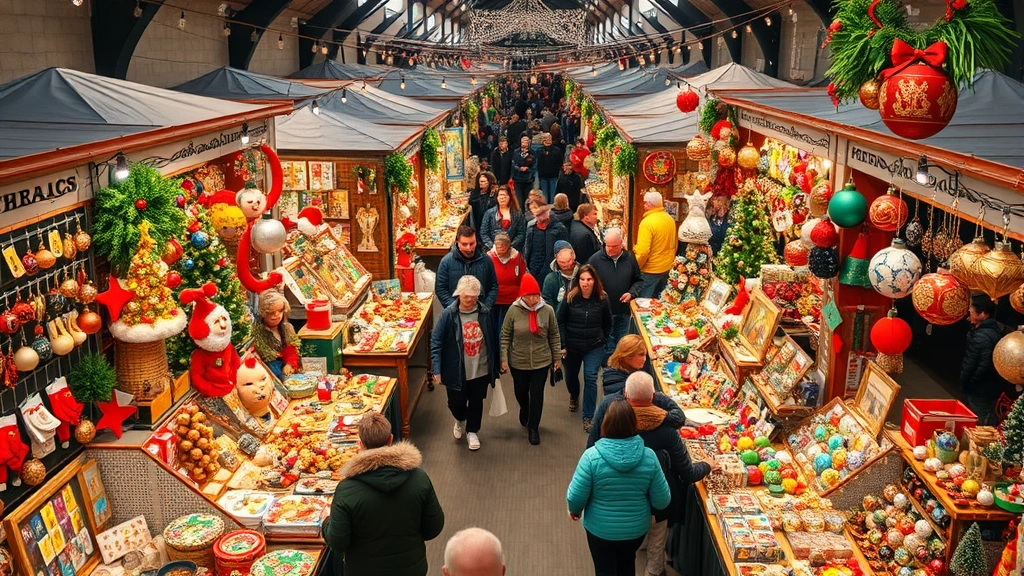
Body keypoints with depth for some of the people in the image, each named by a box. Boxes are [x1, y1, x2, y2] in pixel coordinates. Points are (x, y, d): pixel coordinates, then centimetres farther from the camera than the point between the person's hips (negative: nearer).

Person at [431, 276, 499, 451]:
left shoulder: (484, 313, -7)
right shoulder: (449, 314, -15)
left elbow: (491, 340, 4)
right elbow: (436, 342, -12)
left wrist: (494, 365, 9)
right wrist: (436, 370, -17)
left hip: (481, 370, 2)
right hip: (456, 370, -2)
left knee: (476, 402, 15)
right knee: (456, 403, 12)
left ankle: (472, 431, 40)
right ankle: (460, 420, 47)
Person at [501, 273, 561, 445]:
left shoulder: (547, 310, -11)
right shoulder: (514, 310, -14)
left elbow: (554, 335, 0)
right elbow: (505, 336, -6)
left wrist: (557, 357, 4)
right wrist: (504, 359, -7)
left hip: (541, 362, -1)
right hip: (518, 362, 1)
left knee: (537, 395, 5)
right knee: (520, 392, 20)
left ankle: (533, 428, 24)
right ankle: (524, 410, 54)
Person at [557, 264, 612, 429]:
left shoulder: (602, 298, -9)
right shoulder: (570, 298, -12)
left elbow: (607, 323, 6)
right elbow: (560, 321, -5)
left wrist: (602, 340, 4)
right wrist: (562, 345, -7)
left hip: (594, 347, -1)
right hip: (572, 346, 1)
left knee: (590, 378, -12)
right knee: (571, 376, 19)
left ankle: (588, 417, -5)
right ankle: (574, 396, 54)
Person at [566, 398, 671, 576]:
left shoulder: (592, 456, -26)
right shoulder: (648, 456, -18)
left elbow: (576, 496, -18)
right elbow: (662, 501, -11)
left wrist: (574, 510, 5)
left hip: (600, 529, -2)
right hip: (636, 528, 2)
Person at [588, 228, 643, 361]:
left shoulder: (630, 259, 2)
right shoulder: (595, 259, -8)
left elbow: (639, 280, 13)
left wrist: (631, 293, -4)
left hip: (624, 311, 3)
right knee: (608, 347, -1)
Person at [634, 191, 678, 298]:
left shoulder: (647, 222, -20)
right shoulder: (670, 219, 2)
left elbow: (642, 251, -23)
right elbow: (675, 244, 14)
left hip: (650, 271, -7)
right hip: (667, 268, 7)